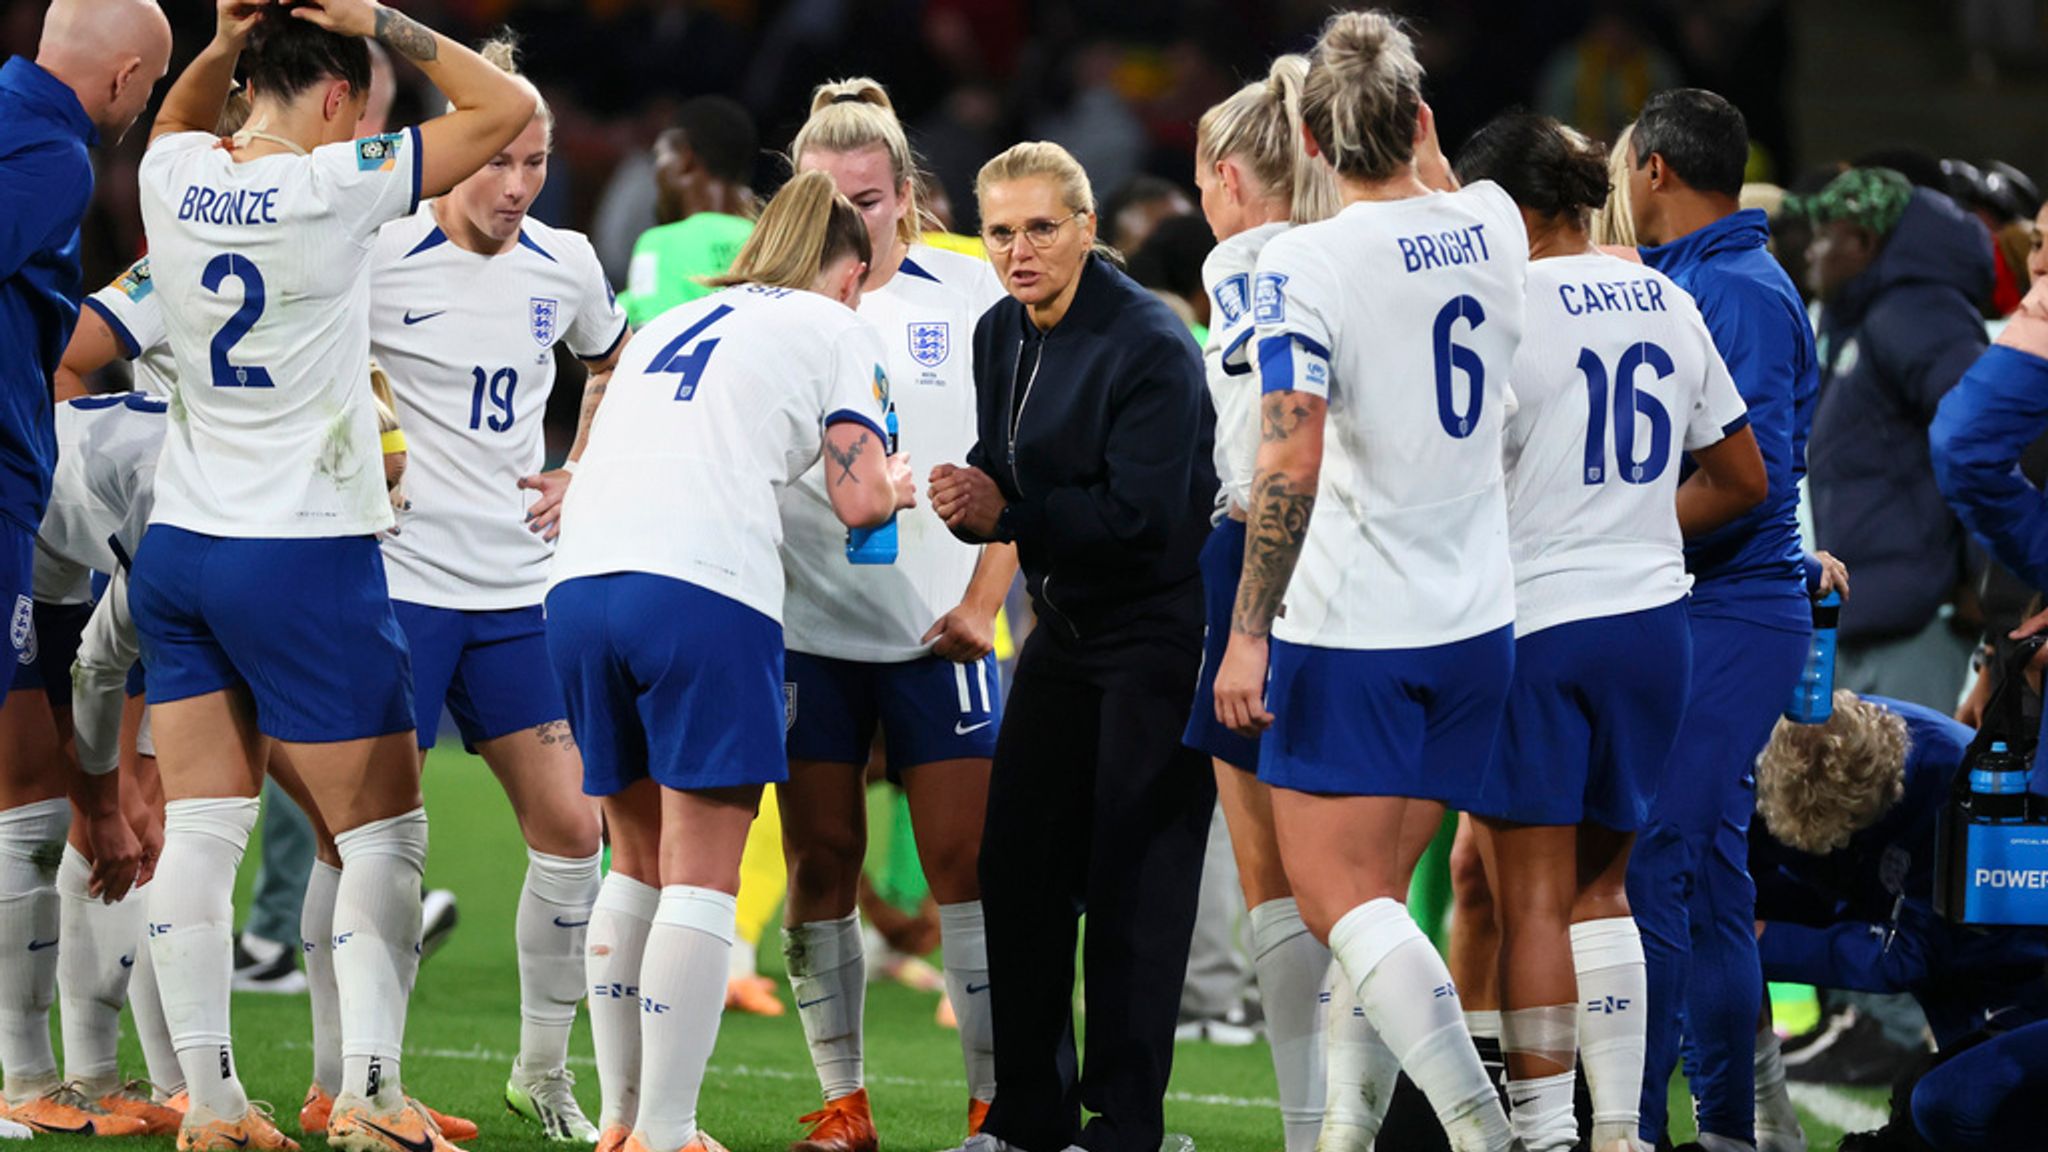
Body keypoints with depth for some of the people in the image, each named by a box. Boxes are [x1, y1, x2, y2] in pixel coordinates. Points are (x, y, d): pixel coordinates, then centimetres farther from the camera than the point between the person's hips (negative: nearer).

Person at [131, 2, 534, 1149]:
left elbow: (179, 125, 28)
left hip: (179, 543, 6)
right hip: (307, 558, -6)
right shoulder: (336, 187, -15)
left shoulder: (174, 179, 0)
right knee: (385, 831, 3)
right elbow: (510, 107, -8)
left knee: (201, 828, 6)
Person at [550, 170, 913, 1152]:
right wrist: (895, 485, 26)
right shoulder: (832, 328, 12)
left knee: (638, 859, 17)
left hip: (579, 583, 6)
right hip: (705, 591, -6)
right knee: (700, 875, -3)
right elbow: (859, 500, 4)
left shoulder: (668, 326, 29)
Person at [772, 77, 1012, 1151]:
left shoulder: (969, 294, 2)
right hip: (806, 629, 1)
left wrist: (983, 600, -2)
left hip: (936, 630, -1)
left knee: (967, 860, -5)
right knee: (820, 862, 2)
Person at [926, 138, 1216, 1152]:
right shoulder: (1001, 335, 5)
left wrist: (1008, 515, -22)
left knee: (1134, 879, -6)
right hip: (1067, 627, 8)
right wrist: (969, 497, -11)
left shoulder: (1150, 346, -20)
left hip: (1160, 633, -8)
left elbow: (1144, 515, -24)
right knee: (1018, 865, 7)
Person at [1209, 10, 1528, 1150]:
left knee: (1339, 896, -4)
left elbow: (1290, 464, -19)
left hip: (1351, 628, -6)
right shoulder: (1492, 225, 2)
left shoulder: (1305, 263, -14)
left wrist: (1248, 633, -15)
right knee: (1378, 890, 14)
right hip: (1478, 622, 6)